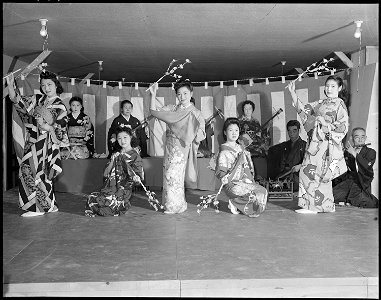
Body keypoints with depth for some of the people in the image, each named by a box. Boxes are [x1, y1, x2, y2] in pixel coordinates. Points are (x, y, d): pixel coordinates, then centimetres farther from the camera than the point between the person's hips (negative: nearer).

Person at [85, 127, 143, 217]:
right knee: (91, 197, -19)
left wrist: (135, 178, -30)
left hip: (123, 190, -5)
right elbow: (105, 174, 11)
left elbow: (138, 178, -6)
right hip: (110, 187, 5)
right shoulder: (116, 154, 15)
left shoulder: (135, 157, -2)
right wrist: (112, 161, -4)